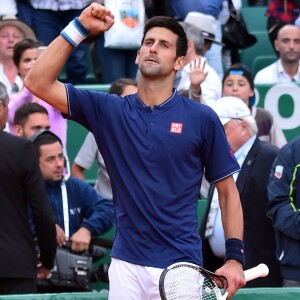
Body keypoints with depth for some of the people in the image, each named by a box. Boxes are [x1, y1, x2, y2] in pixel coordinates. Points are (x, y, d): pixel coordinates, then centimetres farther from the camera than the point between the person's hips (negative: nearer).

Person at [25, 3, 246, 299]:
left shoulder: (202, 119, 0)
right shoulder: (108, 110, 6)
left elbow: (228, 191, 4)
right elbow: (38, 82, 0)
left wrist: (235, 257, -5)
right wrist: (79, 28, -5)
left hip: (180, 270, -2)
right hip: (126, 265, 2)